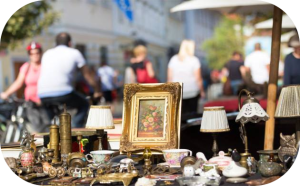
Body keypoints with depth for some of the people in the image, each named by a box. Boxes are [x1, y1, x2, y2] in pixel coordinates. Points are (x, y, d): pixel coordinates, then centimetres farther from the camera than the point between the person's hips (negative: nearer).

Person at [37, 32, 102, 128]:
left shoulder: (47, 53, 24)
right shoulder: (74, 53, 13)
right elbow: (88, 75, 21)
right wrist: (98, 91, 36)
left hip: (43, 95, 4)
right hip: (63, 92, -4)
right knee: (84, 105, 21)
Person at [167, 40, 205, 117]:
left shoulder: (173, 59, 2)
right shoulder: (194, 60, -6)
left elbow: (170, 77, 4)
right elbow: (198, 78, -5)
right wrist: (202, 91, 5)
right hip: (192, 92, -2)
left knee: (181, 114, 3)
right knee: (192, 113, 8)